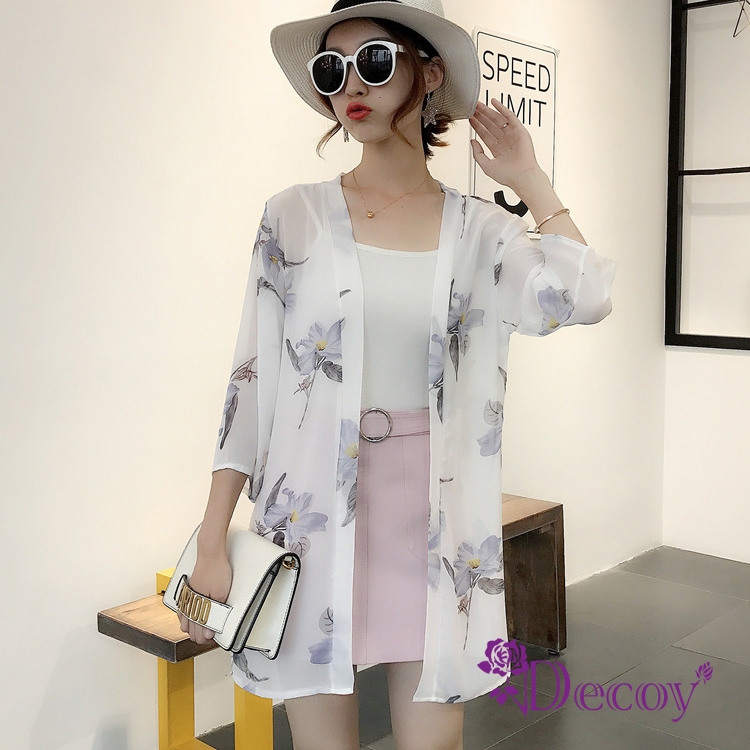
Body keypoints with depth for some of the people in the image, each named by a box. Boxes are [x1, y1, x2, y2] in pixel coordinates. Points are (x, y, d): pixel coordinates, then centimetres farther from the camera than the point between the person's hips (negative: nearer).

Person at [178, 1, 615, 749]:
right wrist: (212, 541, -3)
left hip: (432, 518, 1)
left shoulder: (479, 228, 1)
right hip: (314, 519, 0)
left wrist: (532, 183, -3)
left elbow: (583, 298, -18)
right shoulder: (295, 216, -1)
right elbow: (252, 381, -1)